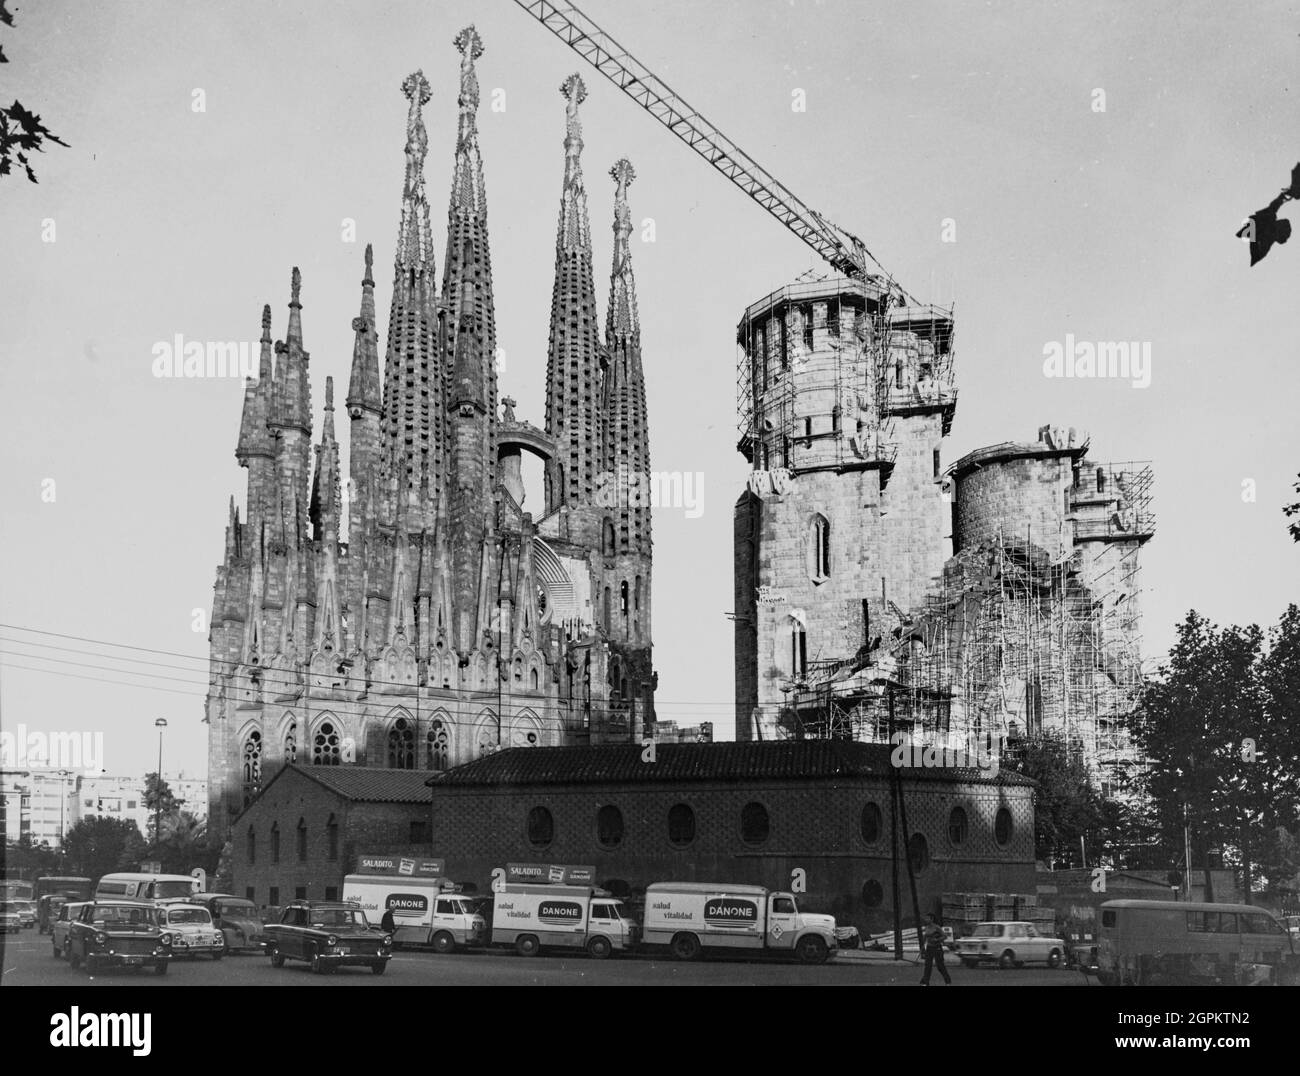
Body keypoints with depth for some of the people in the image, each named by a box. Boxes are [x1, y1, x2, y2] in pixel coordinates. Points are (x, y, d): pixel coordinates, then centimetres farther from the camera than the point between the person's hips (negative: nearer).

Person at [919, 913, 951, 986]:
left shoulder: (937, 927, -15)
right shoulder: (926, 928, 5)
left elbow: (944, 936, -12)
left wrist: (936, 940, -24)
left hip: (937, 948, -5)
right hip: (929, 948, 5)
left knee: (940, 966, 4)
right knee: (927, 965, -5)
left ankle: (948, 981, 25)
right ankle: (925, 983, -8)